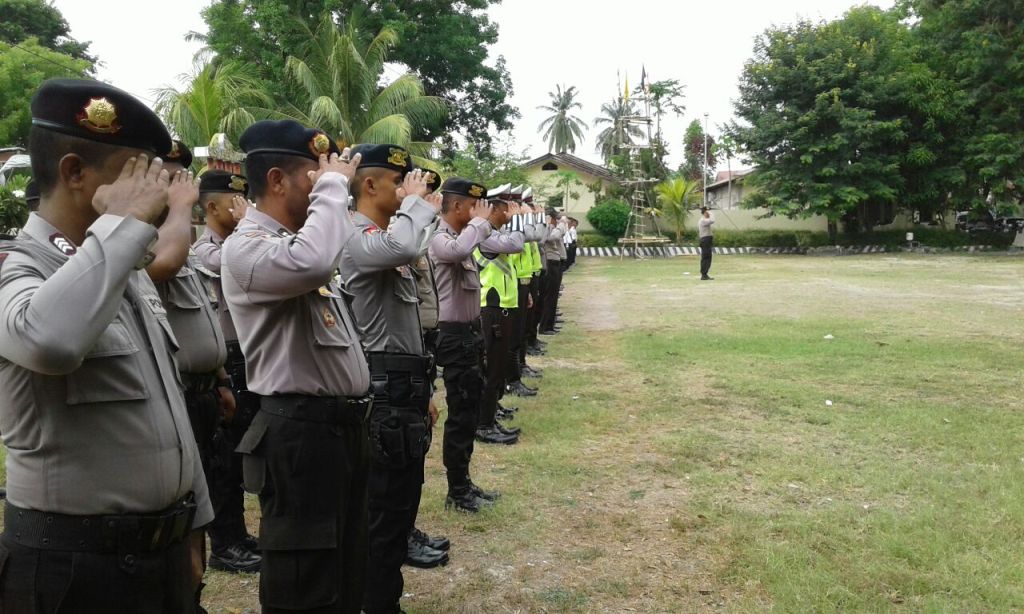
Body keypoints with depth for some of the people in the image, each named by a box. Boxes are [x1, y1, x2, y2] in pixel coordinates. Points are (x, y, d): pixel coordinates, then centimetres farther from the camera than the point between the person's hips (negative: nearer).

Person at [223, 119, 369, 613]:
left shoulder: (296, 241, 13)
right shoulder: (245, 246, -16)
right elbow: (312, 263, -36)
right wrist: (334, 184, -23)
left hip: (342, 425, 9)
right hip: (301, 434, -9)